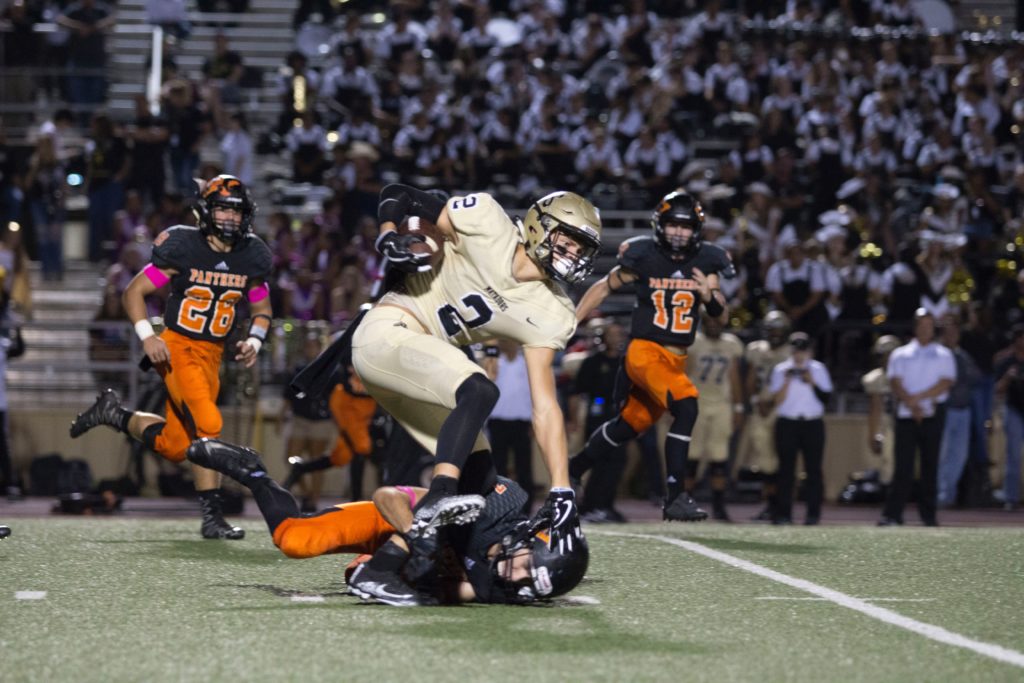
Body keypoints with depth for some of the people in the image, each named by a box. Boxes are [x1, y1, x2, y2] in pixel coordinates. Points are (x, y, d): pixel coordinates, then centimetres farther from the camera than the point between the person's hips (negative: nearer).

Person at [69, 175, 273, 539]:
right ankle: (211, 516, -16)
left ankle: (115, 413, 31)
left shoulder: (250, 259, 3)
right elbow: (134, 291, -5)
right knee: (208, 425, -23)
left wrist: (254, 341, -3)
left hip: (212, 355, 6)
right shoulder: (183, 249, -11)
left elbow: (262, 310, 17)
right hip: (178, 347, -6)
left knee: (175, 446, 7)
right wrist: (147, 336, -17)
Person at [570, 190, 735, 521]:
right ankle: (675, 497, -27)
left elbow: (720, 314, 6)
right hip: (645, 352, -6)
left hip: (676, 358, 6)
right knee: (686, 408, -27)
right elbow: (604, 287, 4)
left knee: (629, 425, 17)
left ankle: (571, 471, 38)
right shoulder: (643, 257, -8)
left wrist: (709, 295, -17)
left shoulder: (704, 262, 3)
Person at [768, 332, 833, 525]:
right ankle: (783, 514, -2)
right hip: (787, 423, 0)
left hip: (813, 424, 0)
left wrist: (812, 383, -9)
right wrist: (787, 382, -11)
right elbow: (778, 400, 1)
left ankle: (813, 513, -2)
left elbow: (825, 398, 3)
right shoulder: (781, 370, 8)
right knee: (786, 468, -3)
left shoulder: (818, 369, 9)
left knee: (813, 468, -4)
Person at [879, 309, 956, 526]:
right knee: (902, 465, -8)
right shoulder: (900, 354, 14)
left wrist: (917, 398, -13)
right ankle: (892, 513, -12)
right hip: (906, 416, 0)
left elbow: (945, 383, -3)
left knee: (930, 464, 1)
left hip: (933, 415, 0)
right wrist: (912, 406, -13)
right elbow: (896, 383, 2)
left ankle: (928, 514, 6)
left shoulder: (943, 355, 11)